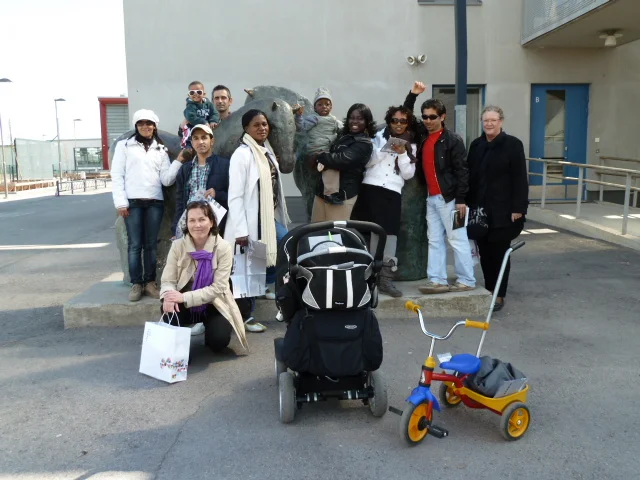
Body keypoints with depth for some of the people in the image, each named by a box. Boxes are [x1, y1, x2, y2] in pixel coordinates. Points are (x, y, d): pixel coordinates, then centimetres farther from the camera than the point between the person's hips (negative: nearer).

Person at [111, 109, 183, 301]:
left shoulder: (161, 150, 14)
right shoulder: (124, 145, 6)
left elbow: (166, 180, 5)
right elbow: (117, 175, 1)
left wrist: (178, 161, -7)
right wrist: (121, 202, -8)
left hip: (155, 202, 2)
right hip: (133, 202, -2)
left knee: (151, 244, 5)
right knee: (135, 245, -1)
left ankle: (150, 282, 12)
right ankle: (137, 284, 6)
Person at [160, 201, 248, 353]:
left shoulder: (223, 248, -16)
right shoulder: (178, 246, -10)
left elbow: (218, 288, -20)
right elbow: (167, 280, -11)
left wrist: (185, 297, -31)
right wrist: (168, 296, -36)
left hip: (213, 304, -1)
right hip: (185, 305, 1)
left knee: (219, 341, -22)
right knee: (168, 307, -31)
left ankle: (208, 326, 15)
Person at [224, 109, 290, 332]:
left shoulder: (267, 151, 11)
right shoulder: (242, 154, -14)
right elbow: (235, 195, -18)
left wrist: (281, 218, 14)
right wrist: (240, 230, -21)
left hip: (270, 218, 8)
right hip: (251, 221, -8)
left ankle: (269, 284, 24)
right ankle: (245, 316, 16)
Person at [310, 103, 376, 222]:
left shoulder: (364, 144, -9)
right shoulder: (343, 135, 16)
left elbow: (343, 159, -21)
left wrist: (319, 158, -7)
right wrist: (322, 162, -2)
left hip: (343, 194, -7)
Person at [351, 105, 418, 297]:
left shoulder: (411, 145, 15)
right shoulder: (380, 137, 12)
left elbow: (408, 174, 7)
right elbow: (366, 162, 4)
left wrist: (402, 154, -6)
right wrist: (384, 149, -7)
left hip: (393, 192, 1)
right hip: (370, 188, -1)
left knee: (390, 233, -7)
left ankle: (386, 278, -3)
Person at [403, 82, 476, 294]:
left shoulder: (453, 140, -7)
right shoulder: (423, 136, 11)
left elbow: (462, 170, -10)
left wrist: (461, 199, -16)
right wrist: (413, 94, 10)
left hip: (449, 197, -7)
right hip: (431, 197, 7)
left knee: (457, 240, -3)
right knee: (434, 240, 6)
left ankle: (466, 281, 4)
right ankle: (438, 281, 9)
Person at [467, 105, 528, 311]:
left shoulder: (513, 144, -5)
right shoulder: (476, 145, 11)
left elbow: (519, 178, -9)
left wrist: (518, 208, -14)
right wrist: (468, 203, 8)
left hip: (502, 209, -5)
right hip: (479, 208, 5)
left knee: (499, 252, 2)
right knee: (484, 252, 10)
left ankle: (499, 295, 11)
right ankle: (488, 290, 24)